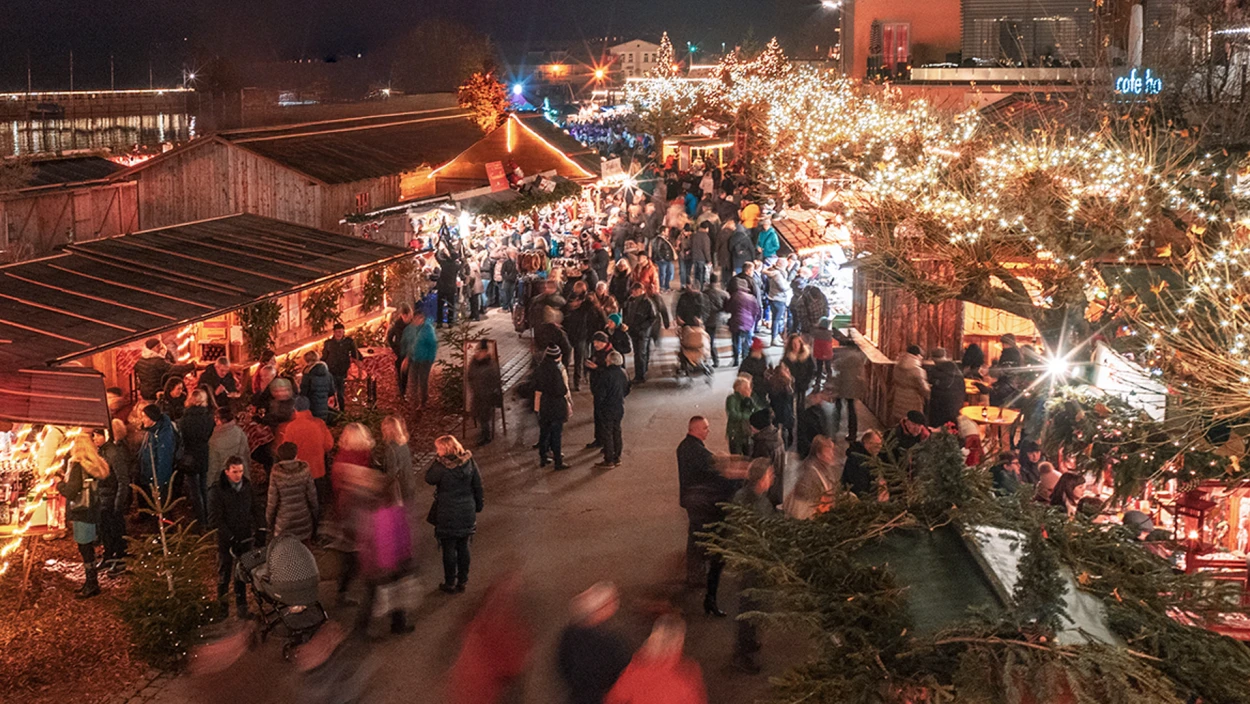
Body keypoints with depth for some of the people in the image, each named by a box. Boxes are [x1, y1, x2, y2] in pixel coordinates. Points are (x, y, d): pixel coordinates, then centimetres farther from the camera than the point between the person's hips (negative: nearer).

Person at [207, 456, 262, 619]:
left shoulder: (247, 486, 0)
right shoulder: (216, 491, -13)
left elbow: (256, 509, 9)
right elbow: (214, 520, -14)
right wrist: (231, 538, -18)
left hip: (245, 538, 3)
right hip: (226, 540, -3)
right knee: (224, 576, 9)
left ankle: (241, 606, 24)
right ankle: (222, 609, 22)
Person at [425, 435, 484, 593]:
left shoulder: (442, 466, -20)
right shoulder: (469, 462, -6)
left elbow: (429, 479, -3)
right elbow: (478, 485, 1)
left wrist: (436, 460, -6)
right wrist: (478, 505, 13)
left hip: (447, 515, -4)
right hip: (467, 512, 5)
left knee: (448, 548, 8)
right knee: (463, 546, 15)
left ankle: (450, 583, 17)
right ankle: (462, 581, 24)